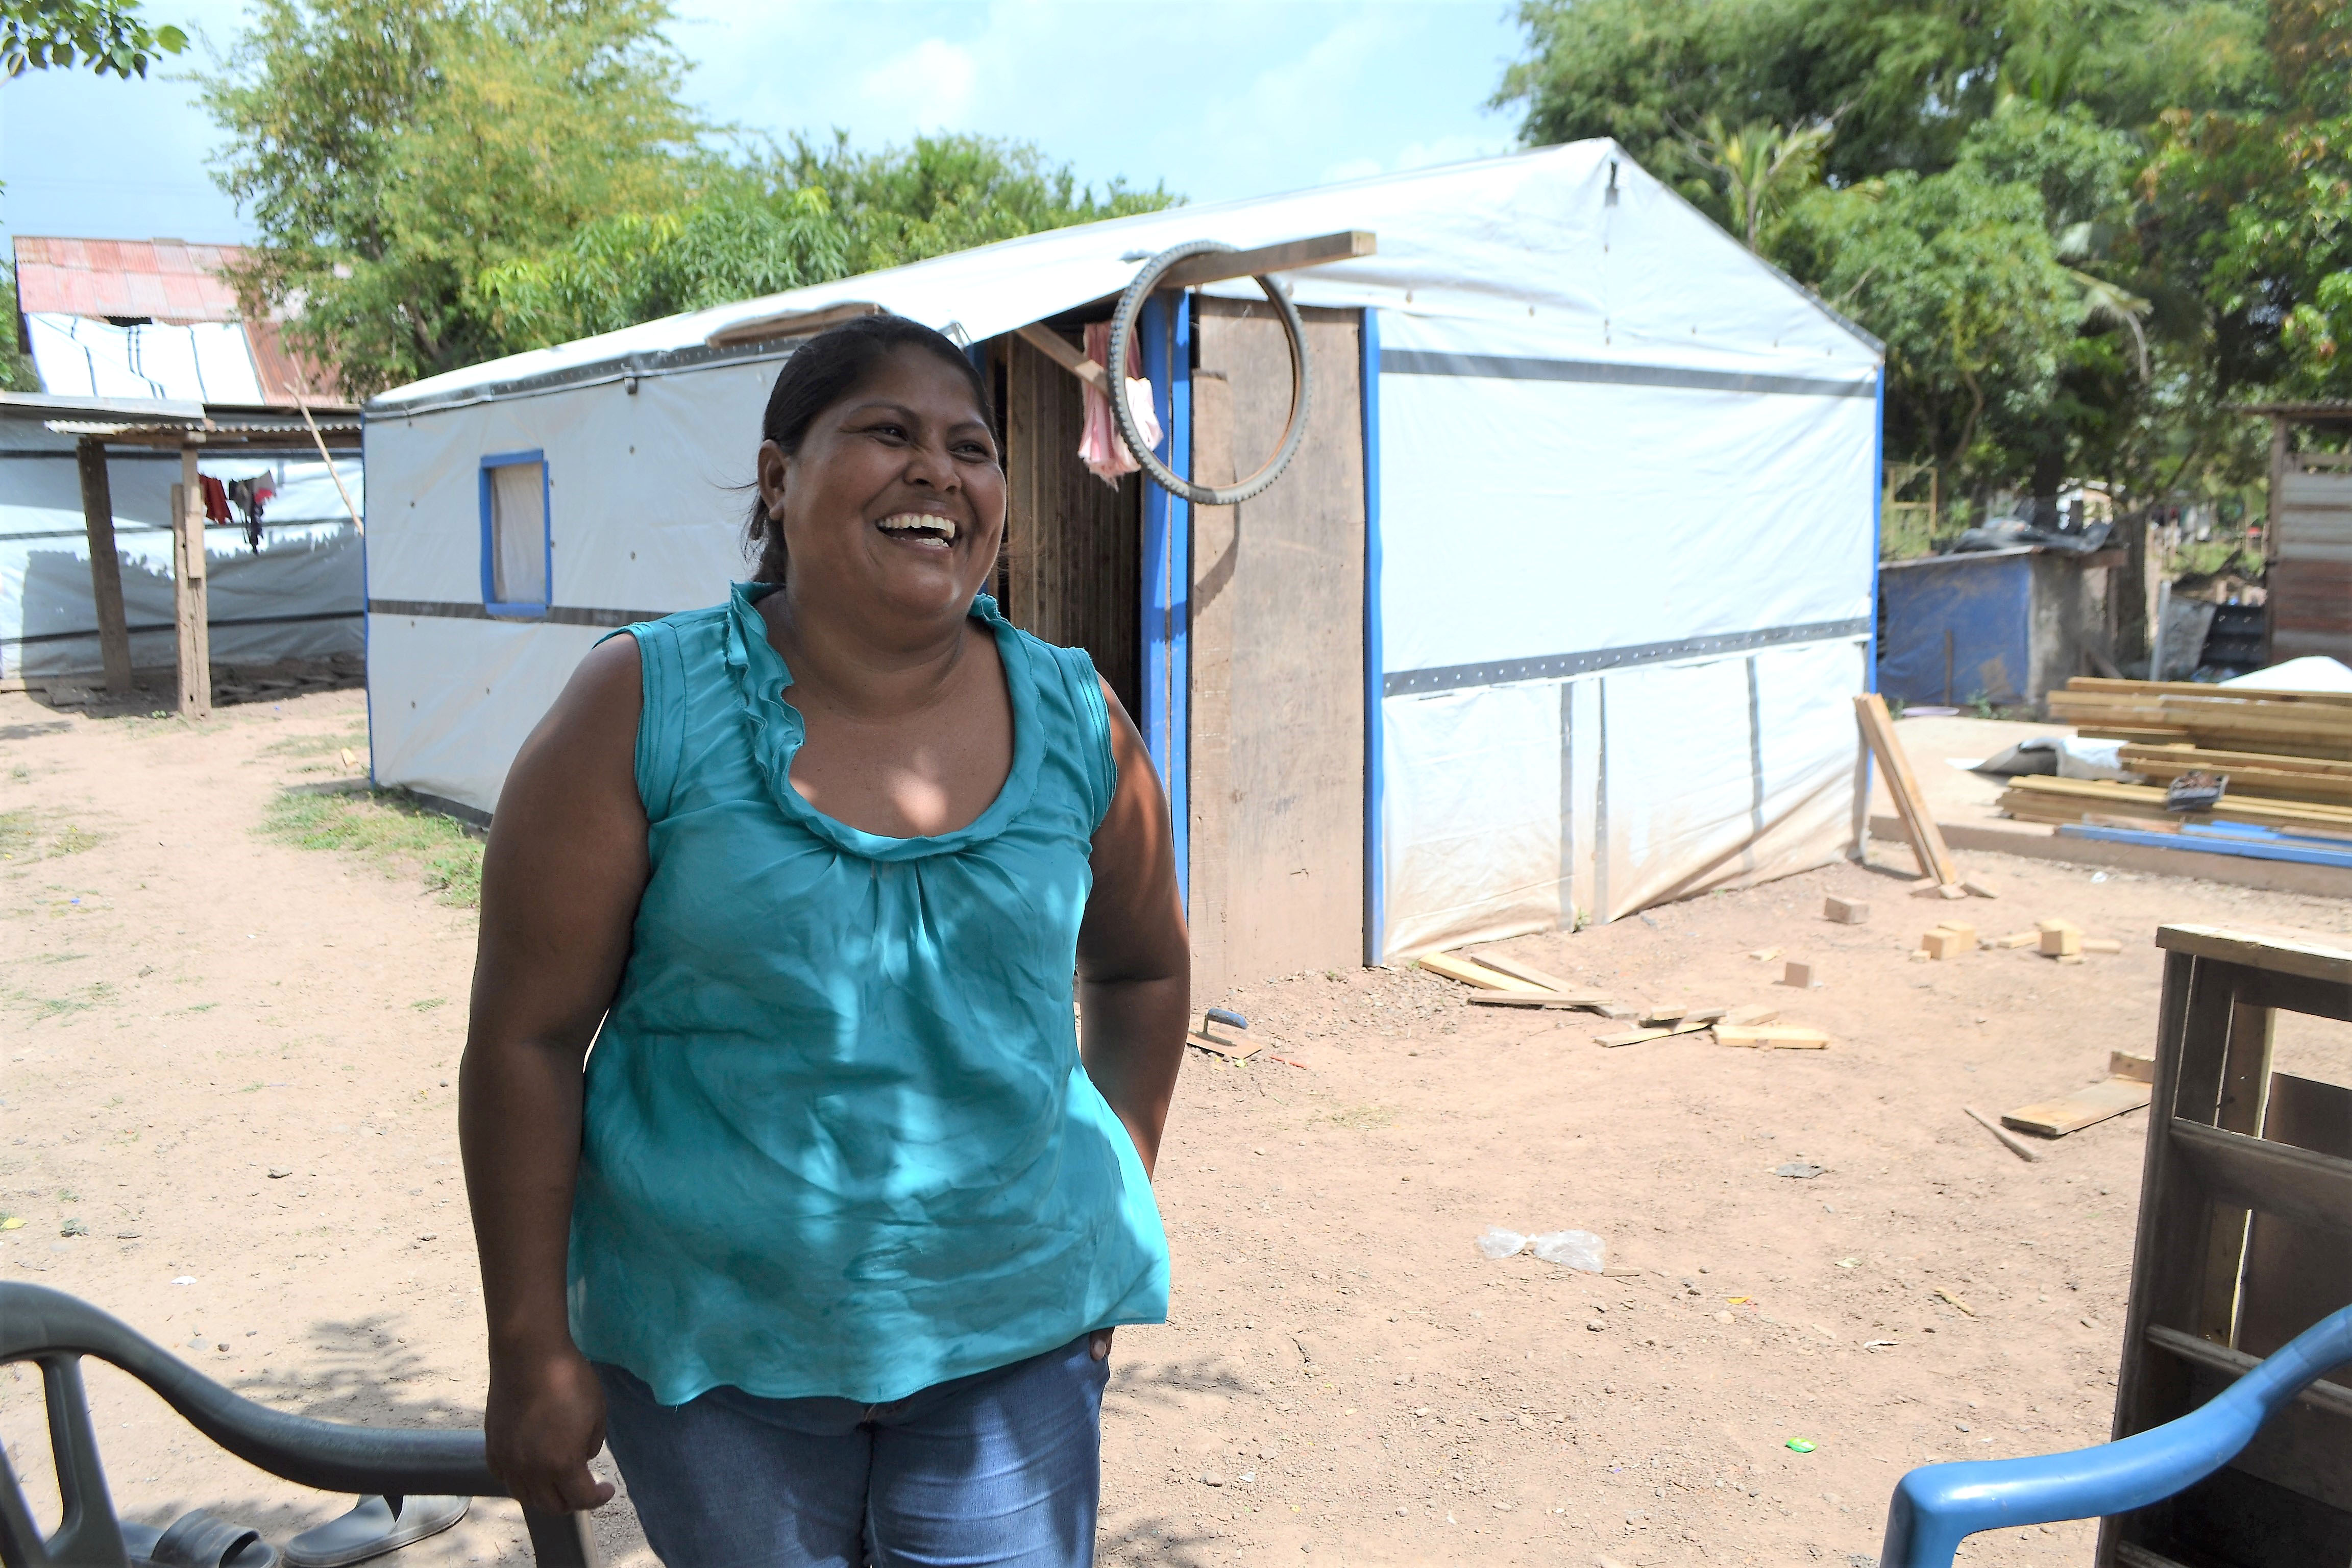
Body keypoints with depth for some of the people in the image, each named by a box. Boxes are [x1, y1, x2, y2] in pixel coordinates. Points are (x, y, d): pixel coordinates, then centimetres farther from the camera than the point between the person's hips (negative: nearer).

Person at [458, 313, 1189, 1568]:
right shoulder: (643, 711, -11)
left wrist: (1118, 1197, 8)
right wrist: (533, 1350, -6)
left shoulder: (1076, 724, -3)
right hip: (714, 1347, -1)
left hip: (1011, 1337, 2)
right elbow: (526, 1038, -7)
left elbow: (1140, 970, 13)